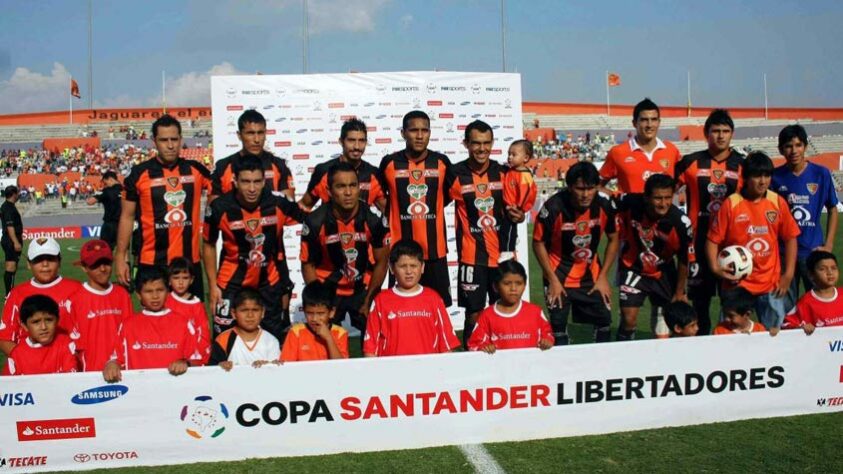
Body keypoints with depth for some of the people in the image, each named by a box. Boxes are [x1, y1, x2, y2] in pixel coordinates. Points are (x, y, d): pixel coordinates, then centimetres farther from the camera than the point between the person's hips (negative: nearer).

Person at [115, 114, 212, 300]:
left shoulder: (196, 170, 3)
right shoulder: (139, 173, -2)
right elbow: (127, 216, 2)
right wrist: (120, 257, -1)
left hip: (189, 261, 2)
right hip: (152, 263, -2)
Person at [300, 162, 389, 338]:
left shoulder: (374, 218, -18)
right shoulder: (315, 222, -20)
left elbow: (381, 262, -6)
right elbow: (308, 265, -7)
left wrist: (369, 301, -6)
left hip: (364, 289, 1)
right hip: (328, 290, -1)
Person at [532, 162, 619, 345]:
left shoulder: (604, 206, -14)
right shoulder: (553, 207, -25)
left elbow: (613, 240, 2)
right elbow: (538, 244, -13)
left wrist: (603, 276, -2)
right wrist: (553, 280, -13)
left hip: (591, 274, 3)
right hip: (559, 275, -3)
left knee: (604, 320, 7)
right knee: (558, 323, -5)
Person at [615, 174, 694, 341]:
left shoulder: (681, 223, -26)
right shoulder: (630, 204, -25)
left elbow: (684, 260, -12)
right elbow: (620, 232, -2)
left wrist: (679, 293, -3)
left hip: (664, 273, 1)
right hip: (633, 269, -1)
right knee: (629, 319, -11)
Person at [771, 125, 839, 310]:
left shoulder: (821, 173, -3)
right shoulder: (775, 176, -2)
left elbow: (832, 210, 5)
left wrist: (828, 246, -2)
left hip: (813, 250, -1)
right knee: (785, 307, 9)